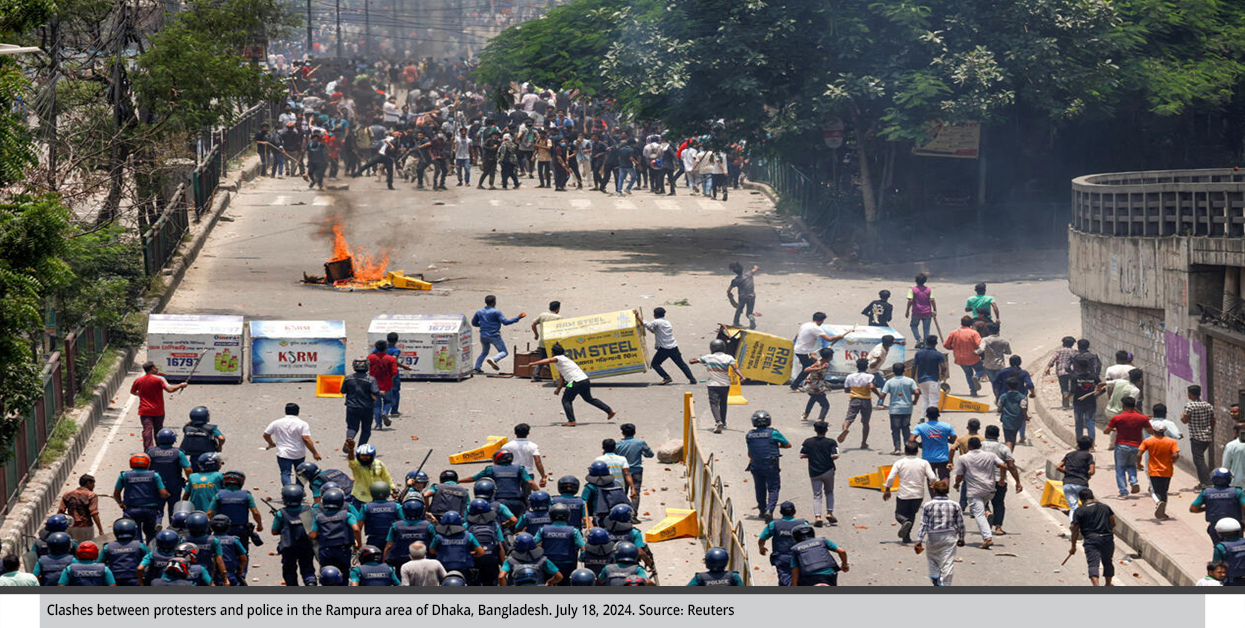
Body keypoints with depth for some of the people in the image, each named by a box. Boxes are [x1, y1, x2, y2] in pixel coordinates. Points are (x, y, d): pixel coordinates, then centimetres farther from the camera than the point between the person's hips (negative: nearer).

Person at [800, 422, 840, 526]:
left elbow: (802, 455, -4)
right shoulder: (831, 442, -8)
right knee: (829, 492, 20)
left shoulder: (808, 442, -2)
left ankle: (817, 517, -11)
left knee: (817, 495, 2)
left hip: (814, 472, 1)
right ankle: (829, 513, 8)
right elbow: (835, 456, -15)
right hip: (828, 471, -1)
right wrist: (829, 457, 7)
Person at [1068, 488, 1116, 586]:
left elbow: (1075, 530, -1)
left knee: (1093, 564, -10)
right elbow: (1113, 523, 13)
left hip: (1091, 539, -4)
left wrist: (1073, 546, 6)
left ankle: (1096, 586, -29)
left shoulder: (1079, 511, 0)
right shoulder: (1105, 507, 11)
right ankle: (1108, 585, 37)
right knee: (1107, 562, 22)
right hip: (1107, 539, 4)